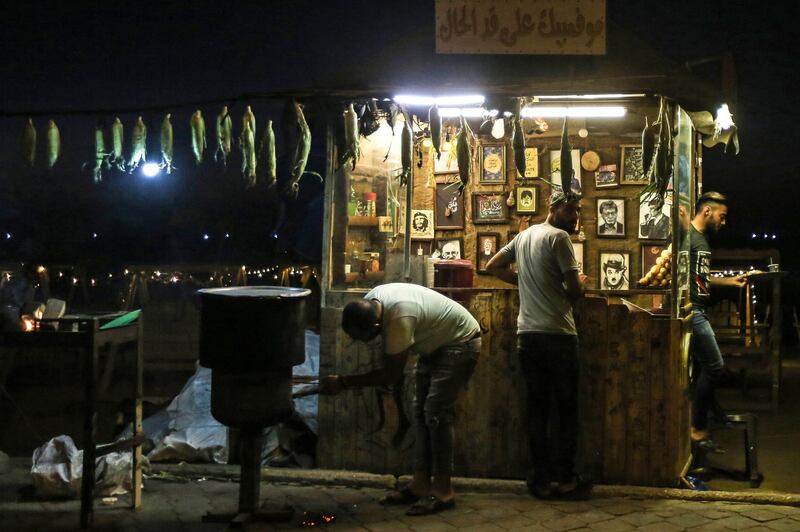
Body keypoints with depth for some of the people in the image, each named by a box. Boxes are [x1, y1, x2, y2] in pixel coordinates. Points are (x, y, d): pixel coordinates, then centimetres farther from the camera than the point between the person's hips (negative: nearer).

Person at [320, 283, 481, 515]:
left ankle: (443, 492, -10)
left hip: (461, 343, -9)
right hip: (435, 345, 9)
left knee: (436, 413, -15)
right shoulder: (368, 303, -12)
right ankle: (420, 485, 8)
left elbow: (391, 375, -29)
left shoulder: (400, 318, -37)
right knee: (421, 411, 5)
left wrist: (343, 382, -26)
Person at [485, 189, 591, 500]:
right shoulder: (559, 237, -8)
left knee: (537, 407, 9)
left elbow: (493, 266, 24)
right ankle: (565, 479, 4)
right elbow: (575, 290, -11)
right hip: (558, 334, -6)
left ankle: (541, 478, 12)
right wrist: (580, 283, 11)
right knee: (568, 408, 3)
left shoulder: (524, 236, 14)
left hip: (527, 334, 6)